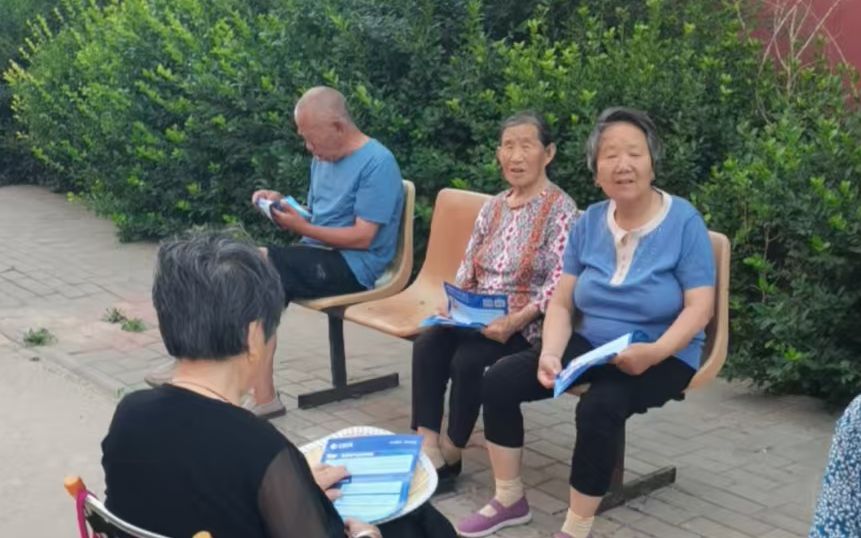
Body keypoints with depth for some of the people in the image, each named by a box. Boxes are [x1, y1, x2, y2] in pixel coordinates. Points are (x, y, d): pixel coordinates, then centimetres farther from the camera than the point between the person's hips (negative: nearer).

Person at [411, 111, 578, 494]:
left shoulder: (561, 209, -7)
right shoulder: (493, 207, 13)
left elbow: (559, 283, -16)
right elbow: (468, 267, 15)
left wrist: (517, 320, -27)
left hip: (527, 324, -6)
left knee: (468, 360, -28)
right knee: (427, 345, -21)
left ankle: (450, 454, -8)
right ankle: (428, 447, -22)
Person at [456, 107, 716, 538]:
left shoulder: (684, 221, -10)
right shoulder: (589, 223, 3)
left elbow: (699, 307, -15)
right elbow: (562, 302, 2)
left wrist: (654, 352, -32)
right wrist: (551, 353, -17)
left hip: (661, 357, -5)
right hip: (590, 345, 5)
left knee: (600, 406, -36)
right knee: (499, 380, -12)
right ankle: (509, 500, 5)